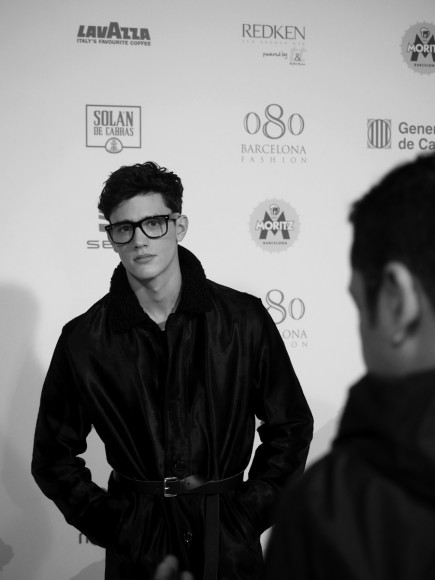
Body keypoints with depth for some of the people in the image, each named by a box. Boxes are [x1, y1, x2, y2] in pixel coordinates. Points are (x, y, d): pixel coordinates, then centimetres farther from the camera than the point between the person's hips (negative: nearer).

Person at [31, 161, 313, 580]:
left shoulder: (244, 320, -6)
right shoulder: (83, 340, -6)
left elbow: (291, 427, 3)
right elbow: (53, 455, 4)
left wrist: (251, 510, -3)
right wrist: (104, 521, -4)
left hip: (229, 544, 0)